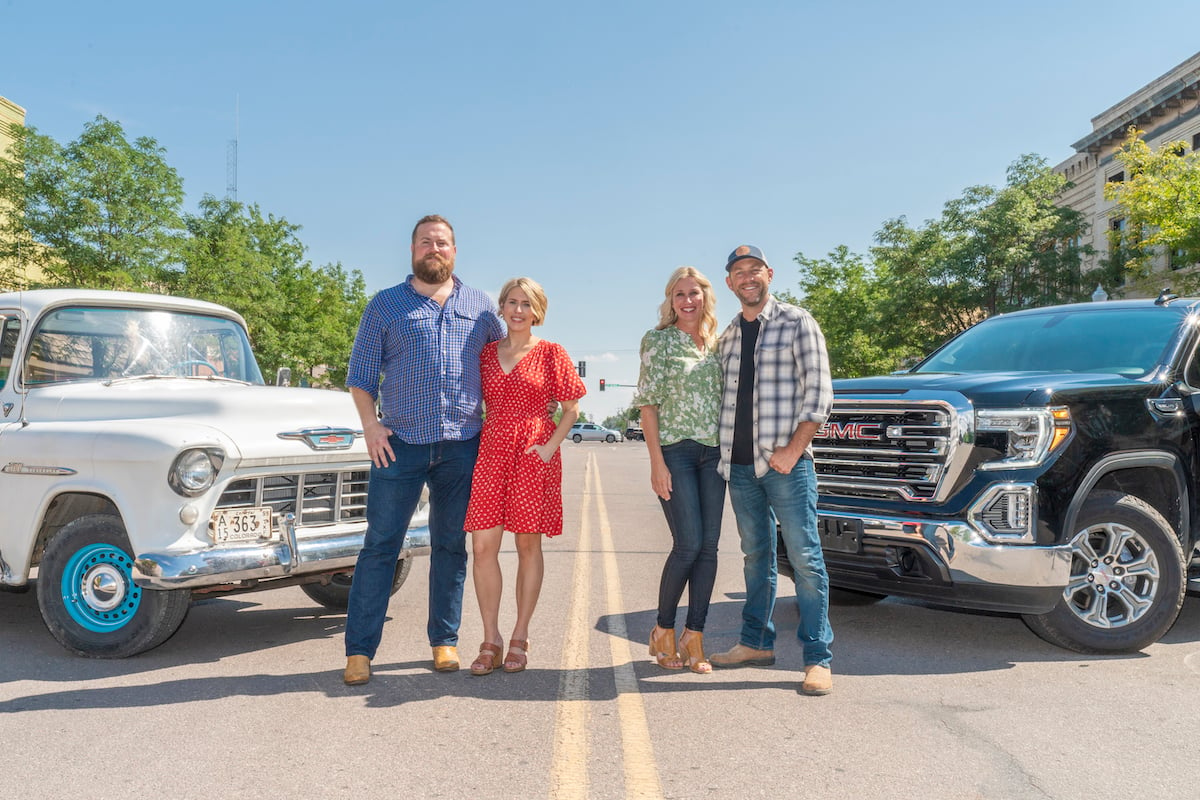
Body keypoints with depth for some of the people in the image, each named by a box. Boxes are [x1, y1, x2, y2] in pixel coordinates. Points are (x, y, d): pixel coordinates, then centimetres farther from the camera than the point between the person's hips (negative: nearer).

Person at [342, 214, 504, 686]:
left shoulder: (479, 306, 13)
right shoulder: (386, 305, 8)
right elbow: (360, 374, 7)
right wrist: (370, 424, -7)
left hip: (462, 446, 2)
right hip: (399, 444, -2)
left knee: (451, 545, 8)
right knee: (381, 545, -3)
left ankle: (444, 641, 19)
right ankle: (359, 649, 4)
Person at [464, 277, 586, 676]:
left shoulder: (551, 353, 3)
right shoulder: (486, 352, 11)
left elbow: (571, 408, 4)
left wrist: (552, 445, -9)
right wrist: (473, 444, 4)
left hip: (534, 454, -2)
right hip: (491, 451, 3)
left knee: (528, 545, 3)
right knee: (482, 546, -4)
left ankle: (520, 638, 15)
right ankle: (490, 640, 8)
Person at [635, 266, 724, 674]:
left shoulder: (716, 343, 14)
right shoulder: (656, 340, 1)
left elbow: (725, 399, 17)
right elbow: (648, 403, -3)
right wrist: (657, 462, -11)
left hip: (713, 453, 5)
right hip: (675, 451, -5)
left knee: (709, 546, 1)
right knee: (689, 543, -9)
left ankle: (694, 636, 9)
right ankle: (664, 629, 10)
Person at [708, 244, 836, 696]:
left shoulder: (796, 322, -1)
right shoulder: (728, 336, 16)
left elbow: (818, 392, -7)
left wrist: (793, 450, -14)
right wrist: (723, 450, 7)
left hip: (786, 461, -6)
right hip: (740, 464, 6)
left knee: (804, 558, -4)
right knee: (756, 556, 14)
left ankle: (818, 658, 1)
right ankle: (757, 643, 24)